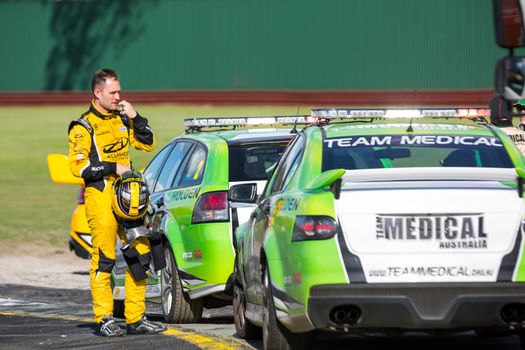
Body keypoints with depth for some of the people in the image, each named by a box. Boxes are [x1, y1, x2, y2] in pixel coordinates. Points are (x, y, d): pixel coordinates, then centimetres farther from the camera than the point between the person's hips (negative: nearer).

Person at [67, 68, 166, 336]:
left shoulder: (121, 120, 16)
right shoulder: (83, 127, -3)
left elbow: (148, 144, 17)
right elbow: (77, 165, -11)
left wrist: (135, 118, 3)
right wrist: (113, 168, -14)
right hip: (100, 197, -6)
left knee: (141, 254, 4)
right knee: (103, 259, -7)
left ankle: (135, 318, 11)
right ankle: (105, 320, -2)